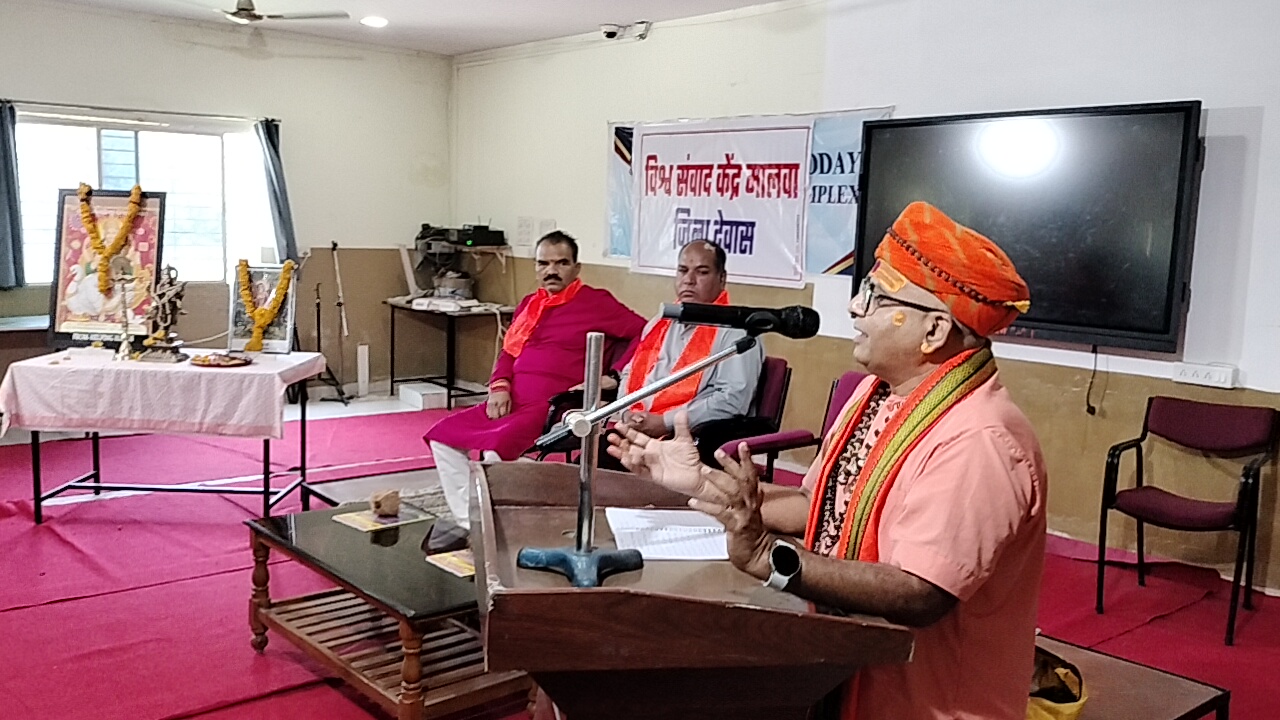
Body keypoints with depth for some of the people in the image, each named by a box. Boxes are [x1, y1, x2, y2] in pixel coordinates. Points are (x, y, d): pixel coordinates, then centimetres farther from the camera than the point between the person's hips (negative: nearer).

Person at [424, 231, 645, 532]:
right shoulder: (529, 304, 21)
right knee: (442, 436, -1)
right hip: (512, 402, 8)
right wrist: (500, 386, 2)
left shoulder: (596, 302, -1)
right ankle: (471, 525, -1)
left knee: (496, 448, -30)